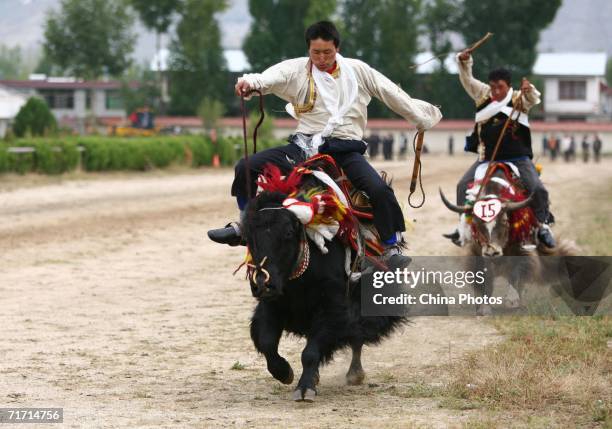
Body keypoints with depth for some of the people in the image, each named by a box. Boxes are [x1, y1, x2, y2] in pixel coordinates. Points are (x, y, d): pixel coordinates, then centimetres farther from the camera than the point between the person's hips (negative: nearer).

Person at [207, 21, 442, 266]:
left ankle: (391, 248, -6)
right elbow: (271, 78, -17)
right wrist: (250, 82, -39)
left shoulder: (358, 71, 8)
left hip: (345, 148, -1)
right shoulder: (296, 70, 3)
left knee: (380, 190, -25)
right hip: (305, 145, 1)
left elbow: (393, 95, 13)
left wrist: (423, 118, 12)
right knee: (246, 168, -9)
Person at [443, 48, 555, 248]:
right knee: (463, 185, -5)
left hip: (518, 158, -3)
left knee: (538, 189, -14)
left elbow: (533, 99, -22)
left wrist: (529, 90, -44)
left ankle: (543, 226, 4)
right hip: (487, 158, 3)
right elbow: (467, 80, 1)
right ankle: (464, 226, 3)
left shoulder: (519, 99, -4)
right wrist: (464, 63, -16)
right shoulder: (483, 95, 5)